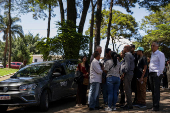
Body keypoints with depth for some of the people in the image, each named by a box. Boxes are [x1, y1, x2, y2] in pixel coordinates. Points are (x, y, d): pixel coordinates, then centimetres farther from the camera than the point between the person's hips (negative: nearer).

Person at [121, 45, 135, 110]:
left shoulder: (127, 55, -10)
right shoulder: (131, 55, 21)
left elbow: (127, 65, -19)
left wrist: (124, 72, -13)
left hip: (127, 73, -10)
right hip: (130, 72, 10)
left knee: (127, 89, -8)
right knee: (128, 89, 12)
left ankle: (129, 105, -6)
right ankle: (129, 104, 17)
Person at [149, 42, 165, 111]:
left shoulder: (160, 54, -3)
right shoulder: (152, 54, 22)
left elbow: (162, 65, -10)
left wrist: (158, 74, -16)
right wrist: (150, 74, 14)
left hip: (157, 74, -8)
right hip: (151, 74, 8)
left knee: (156, 90, -10)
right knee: (153, 90, 7)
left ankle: (156, 106, -10)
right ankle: (154, 104, 12)